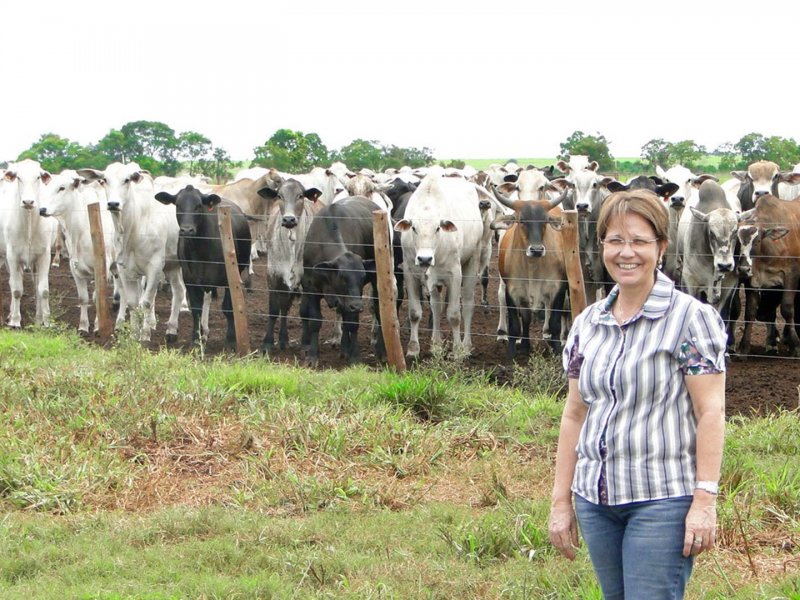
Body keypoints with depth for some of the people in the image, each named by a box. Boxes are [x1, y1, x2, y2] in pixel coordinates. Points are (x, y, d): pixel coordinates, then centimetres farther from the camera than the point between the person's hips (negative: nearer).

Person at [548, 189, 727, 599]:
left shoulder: (691, 318, -6)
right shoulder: (587, 324, 11)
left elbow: (711, 412, -10)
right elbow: (574, 415, 14)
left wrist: (705, 500, -16)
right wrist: (561, 500, 11)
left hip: (663, 499, -6)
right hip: (595, 500, 6)